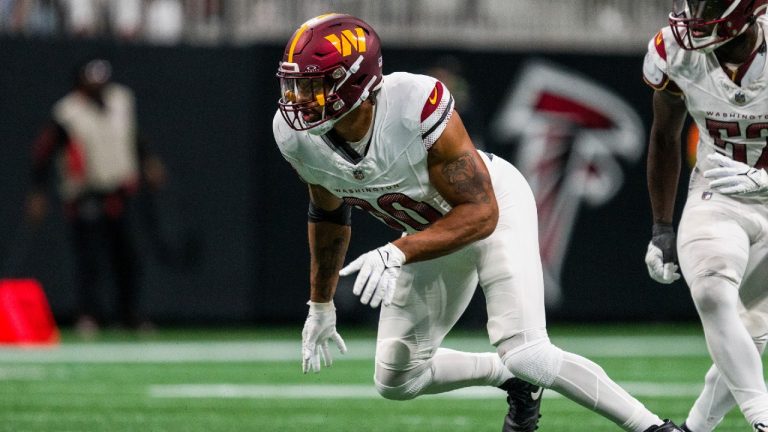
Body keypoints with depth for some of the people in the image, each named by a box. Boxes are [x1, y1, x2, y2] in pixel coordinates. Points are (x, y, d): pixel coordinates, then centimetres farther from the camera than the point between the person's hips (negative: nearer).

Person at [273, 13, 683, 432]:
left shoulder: (416, 106, -39)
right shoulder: (296, 136, -21)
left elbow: (480, 213, -34)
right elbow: (328, 212, 2)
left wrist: (397, 253, -46)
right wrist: (321, 304, 11)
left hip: (497, 205, -6)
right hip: (428, 229, 6)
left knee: (527, 357, -21)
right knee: (396, 381, 7)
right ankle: (512, 379, 31)